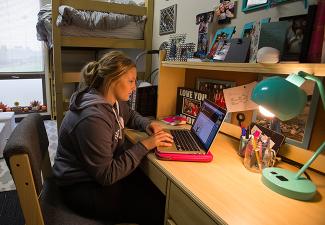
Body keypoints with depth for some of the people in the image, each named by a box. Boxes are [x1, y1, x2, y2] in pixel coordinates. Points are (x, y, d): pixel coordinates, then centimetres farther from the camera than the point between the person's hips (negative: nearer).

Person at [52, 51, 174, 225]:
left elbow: (130, 116, 20)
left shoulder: (114, 101, -3)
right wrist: (145, 145, -24)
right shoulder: (93, 118, -30)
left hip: (103, 173, 8)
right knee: (159, 210, -12)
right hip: (82, 186, -8)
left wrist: (147, 124, -1)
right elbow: (106, 176, -26)